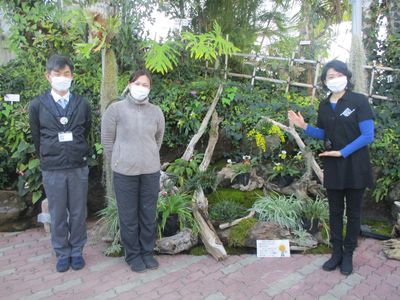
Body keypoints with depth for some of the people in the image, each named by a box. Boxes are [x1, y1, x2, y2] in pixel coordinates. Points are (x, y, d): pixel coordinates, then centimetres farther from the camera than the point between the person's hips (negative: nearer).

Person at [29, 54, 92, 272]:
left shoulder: (82, 104, -1)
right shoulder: (37, 105, -3)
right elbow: (36, 137, 8)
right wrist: (46, 158, 14)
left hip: (78, 167, 1)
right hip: (52, 170, 0)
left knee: (78, 213, 11)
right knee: (57, 215, 11)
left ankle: (77, 251, 29)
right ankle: (62, 253, 29)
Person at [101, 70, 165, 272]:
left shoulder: (156, 112, 2)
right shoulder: (116, 109, -6)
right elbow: (107, 140, 1)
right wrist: (117, 162, 6)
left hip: (151, 171, 3)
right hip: (124, 172, -2)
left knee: (149, 215, 13)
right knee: (129, 216, 9)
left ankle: (147, 252, 32)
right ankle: (133, 255, 28)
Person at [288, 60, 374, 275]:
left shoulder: (359, 101, -9)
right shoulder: (324, 106, 5)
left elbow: (368, 135, -12)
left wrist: (342, 152, -18)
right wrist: (304, 126, -1)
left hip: (355, 166, -4)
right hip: (333, 167, 4)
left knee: (353, 211, 9)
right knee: (335, 210, 12)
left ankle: (348, 254, 23)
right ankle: (336, 252, 25)